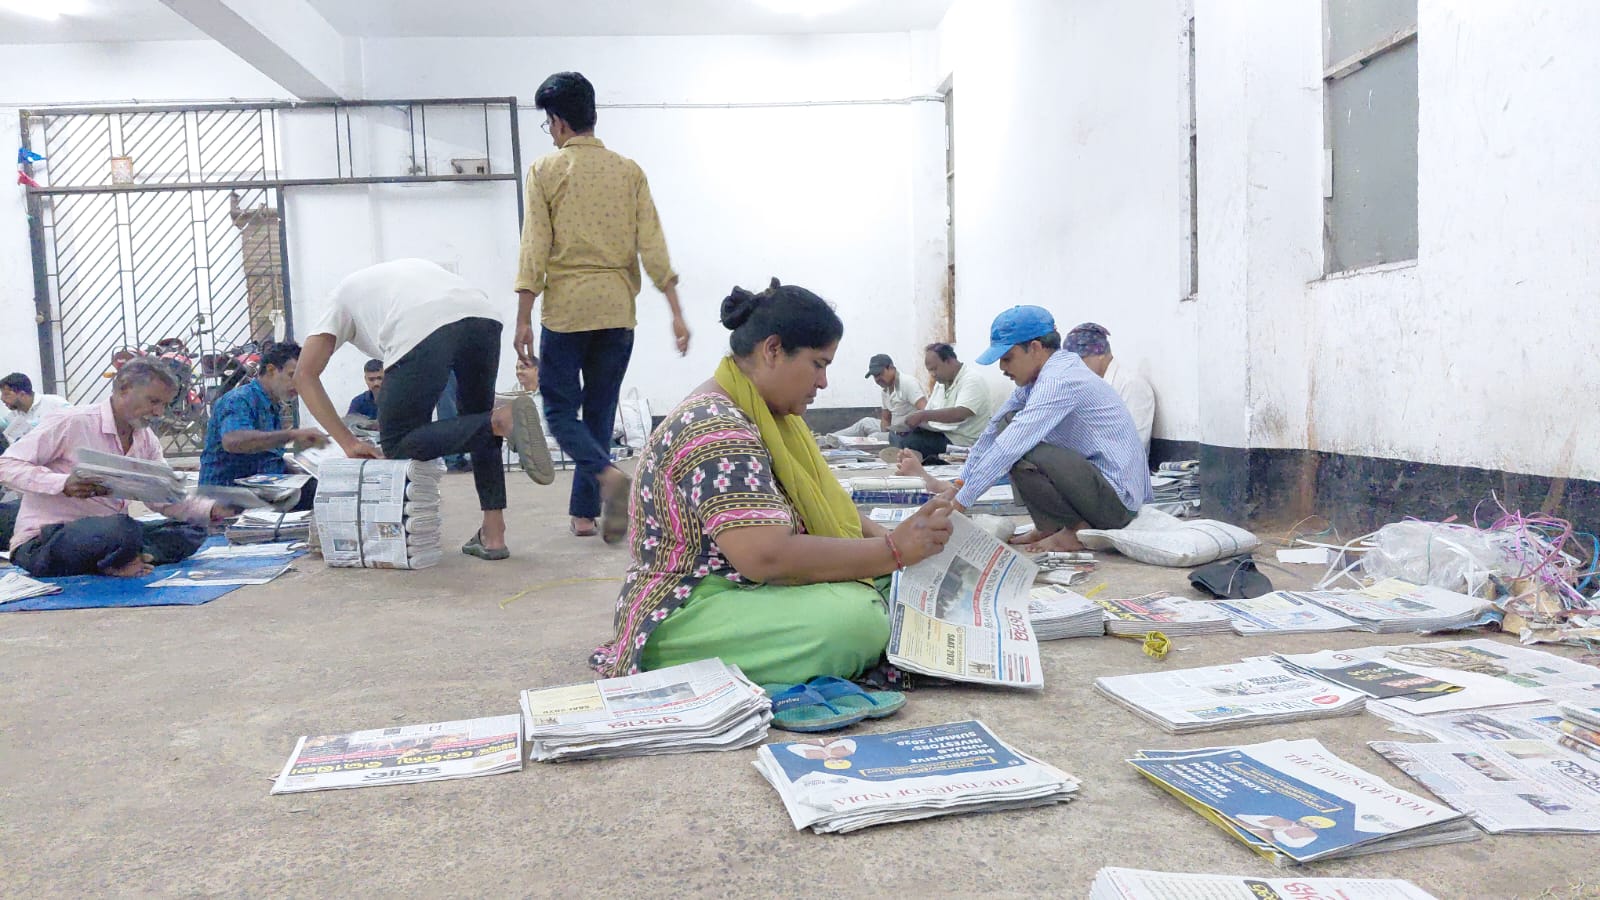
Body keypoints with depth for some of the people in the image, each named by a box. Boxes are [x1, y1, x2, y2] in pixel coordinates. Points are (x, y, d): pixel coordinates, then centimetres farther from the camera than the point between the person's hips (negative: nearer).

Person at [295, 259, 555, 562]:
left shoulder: (344, 293, 34)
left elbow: (305, 374, 24)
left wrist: (349, 443, 20)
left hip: (421, 331, -5)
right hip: (484, 317, 5)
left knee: (398, 446, 7)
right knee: (477, 416, 26)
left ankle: (504, 420, -15)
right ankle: (492, 535, 18)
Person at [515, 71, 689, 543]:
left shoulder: (545, 170, -1)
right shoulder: (629, 171, 7)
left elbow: (535, 249, -6)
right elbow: (652, 245, 1)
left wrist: (523, 319, -3)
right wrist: (676, 313, 2)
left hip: (566, 310, -3)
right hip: (617, 310, 4)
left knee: (560, 408, 7)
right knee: (600, 413, 12)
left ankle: (607, 474, -19)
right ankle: (584, 512, 15)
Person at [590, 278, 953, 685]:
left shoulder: (766, 415, 10)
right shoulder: (714, 428, -22)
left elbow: (821, 504, 14)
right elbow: (766, 556, -31)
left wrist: (896, 537, -4)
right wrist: (893, 550, -25)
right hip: (686, 618, -10)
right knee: (857, 618, -31)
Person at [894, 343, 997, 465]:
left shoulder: (971, 380, -13)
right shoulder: (941, 382, 15)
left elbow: (959, 414, -28)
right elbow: (930, 414, 15)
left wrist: (923, 415, -28)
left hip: (962, 442, -8)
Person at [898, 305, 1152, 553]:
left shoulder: (1059, 381, -21)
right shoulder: (1038, 378, 8)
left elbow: (1008, 449, -27)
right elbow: (994, 433, 11)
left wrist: (958, 502, -23)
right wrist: (956, 485, 7)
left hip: (1116, 500, -10)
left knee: (1016, 451, -24)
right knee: (1008, 425, 7)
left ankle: (1079, 529, -7)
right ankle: (1049, 527, 8)